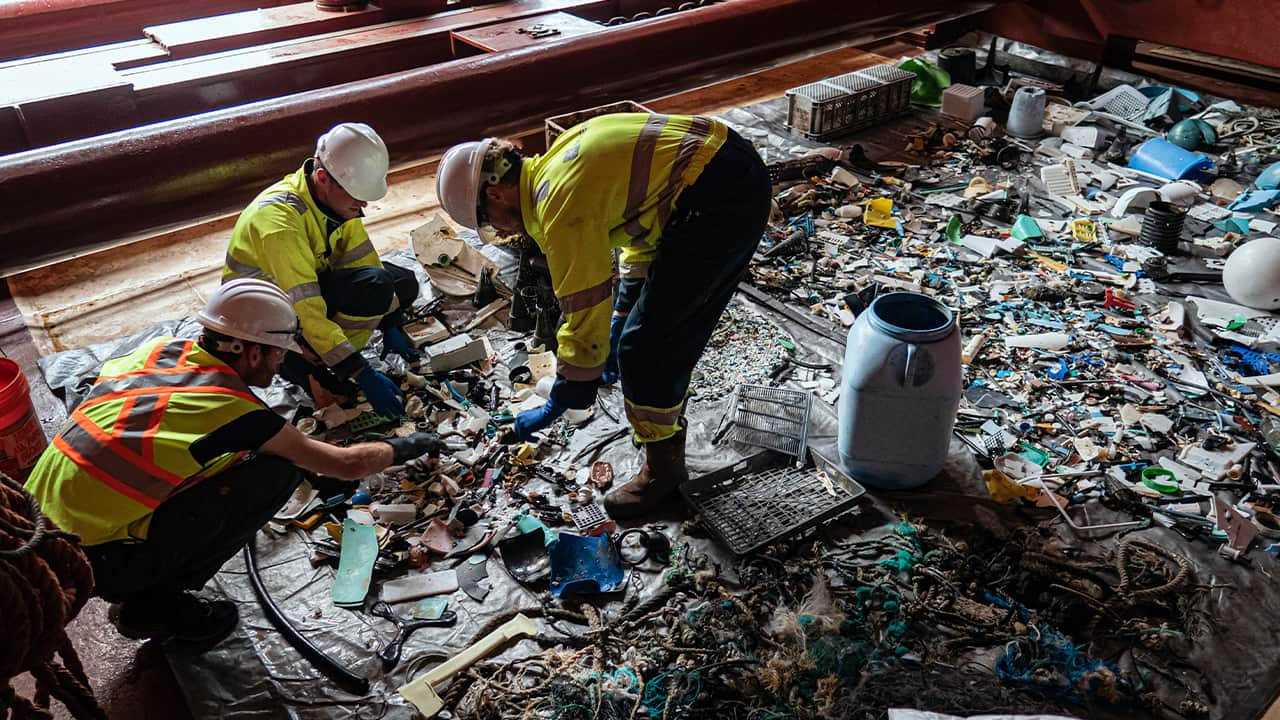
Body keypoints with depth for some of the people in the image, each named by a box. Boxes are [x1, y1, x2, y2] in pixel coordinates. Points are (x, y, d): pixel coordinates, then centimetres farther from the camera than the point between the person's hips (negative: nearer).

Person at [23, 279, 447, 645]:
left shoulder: (163, 349, 1)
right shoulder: (233, 408, -17)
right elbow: (348, 465, -11)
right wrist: (407, 447, 9)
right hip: (90, 561, -8)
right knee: (277, 471, -10)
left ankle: (145, 597, 18)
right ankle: (153, 602, 2)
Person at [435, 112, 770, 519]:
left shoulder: (561, 209, -15)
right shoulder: (561, 161, 15)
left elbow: (585, 315, -11)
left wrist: (555, 407, 2)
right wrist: (621, 320, 28)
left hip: (717, 204, -10)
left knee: (644, 347, 0)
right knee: (676, 335, 23)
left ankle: (662, 468, 19)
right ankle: (666, 434, 43)